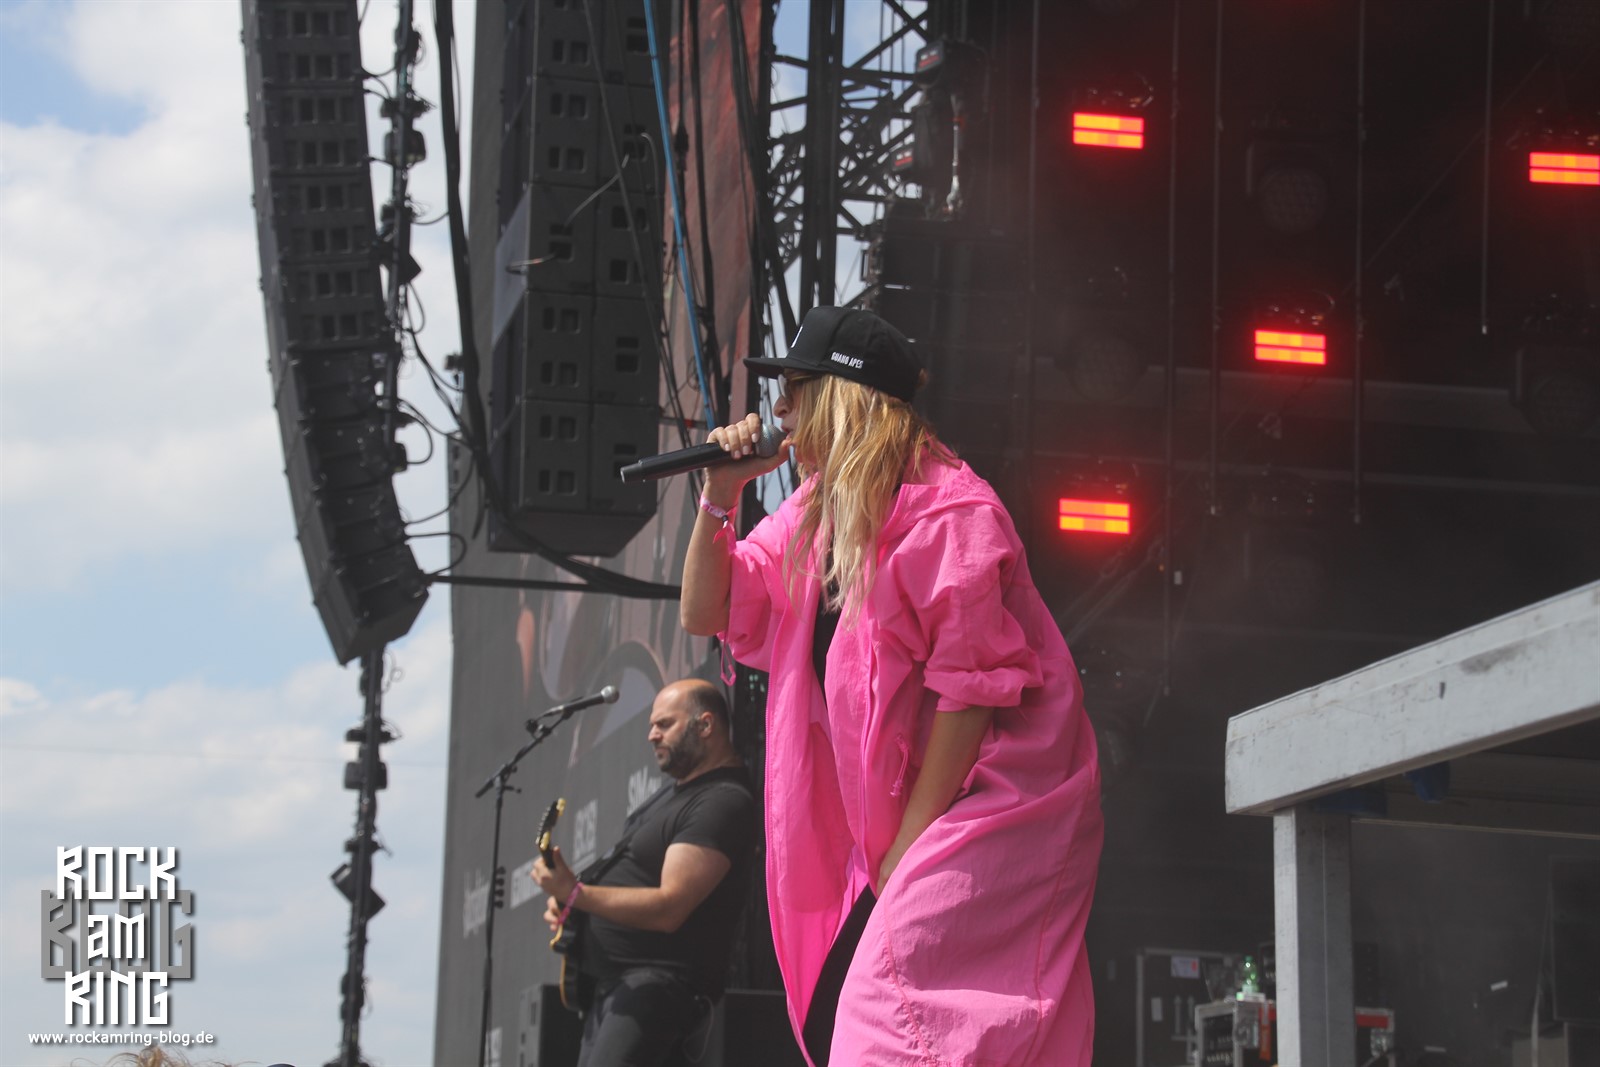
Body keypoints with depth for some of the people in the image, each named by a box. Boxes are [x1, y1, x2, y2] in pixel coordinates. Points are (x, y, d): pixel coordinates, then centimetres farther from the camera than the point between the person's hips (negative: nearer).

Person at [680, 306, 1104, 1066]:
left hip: (990, 802, -9)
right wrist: (720, 496, 2)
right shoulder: (815, 514, 11)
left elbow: (969, 687, -17)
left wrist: (909, 842, -16)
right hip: (902, 822, 9)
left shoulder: (948, 509, -15)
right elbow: (707, 613, 16)